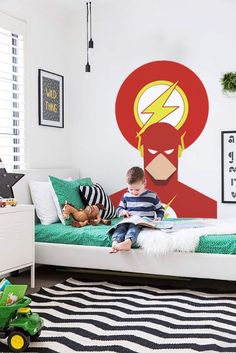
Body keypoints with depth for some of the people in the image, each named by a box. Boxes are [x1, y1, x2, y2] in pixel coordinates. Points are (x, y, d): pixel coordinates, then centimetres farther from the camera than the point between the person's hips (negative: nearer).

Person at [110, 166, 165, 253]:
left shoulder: (152, 196, 6)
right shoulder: (126, 196, 14)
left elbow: (160, 209, 16)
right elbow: (119, 208, 24)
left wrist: (159, 218, -4)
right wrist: (122, 211, 0)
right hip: (129, 221, 3)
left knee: (134, 226, -37)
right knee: (121, 226, -31)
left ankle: (128, 242, -65)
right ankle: (115, 243, -57)